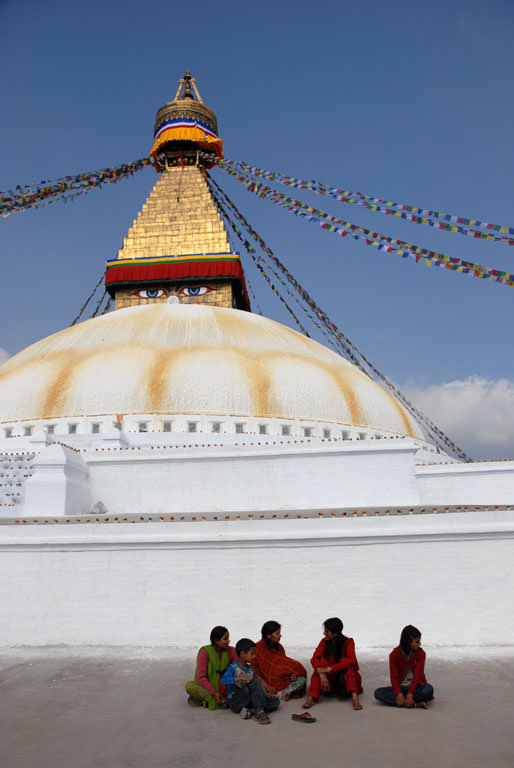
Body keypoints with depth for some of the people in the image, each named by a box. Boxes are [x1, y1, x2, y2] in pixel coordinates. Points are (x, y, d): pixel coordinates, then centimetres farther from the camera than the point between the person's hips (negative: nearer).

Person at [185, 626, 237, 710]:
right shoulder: (205, 652, -13)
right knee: (189, 685, -31)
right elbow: (201, 677, -18)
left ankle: (207, 701, -24)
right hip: (206, 686, -2)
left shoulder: (231, 651, -4)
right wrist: (214, 693, -30)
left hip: (223, 686, 2)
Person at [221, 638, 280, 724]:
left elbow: (258, 687, 16)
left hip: (249, 700, 7)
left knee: (275, 701, -8)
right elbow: (223, 680, -28)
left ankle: (251, 710, -21)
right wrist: (241, 678, -37)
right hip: (235, 702, -7)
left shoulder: (251, 669, 10)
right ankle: (259, 711, -30)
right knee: (255, 681, -27)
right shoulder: (233, 668, -10)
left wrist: (266, 695, -2)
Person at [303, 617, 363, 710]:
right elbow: (314, 659, -15)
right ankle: (311, 698, -36)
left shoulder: (348, 642, -11)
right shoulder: (325, 642, -2)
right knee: (322, 661, -24)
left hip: (346, 678, -2)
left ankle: (354, 696, -46)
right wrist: (321, 673, -35)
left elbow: (350, 660, -30)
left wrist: (329, 669, -38)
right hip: (329, 678, 2)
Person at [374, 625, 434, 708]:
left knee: (428, 689, -35)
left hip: (416, 686, -1)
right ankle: (415, 704, -32)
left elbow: (417, 674, -15)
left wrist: (410, 693, -27)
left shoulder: (421, 653, -6)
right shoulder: (394, 654, -5)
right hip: (401, 687, 2)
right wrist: (398, 693, -27)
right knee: (378, 693, -25)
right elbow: (394, 677, -9)